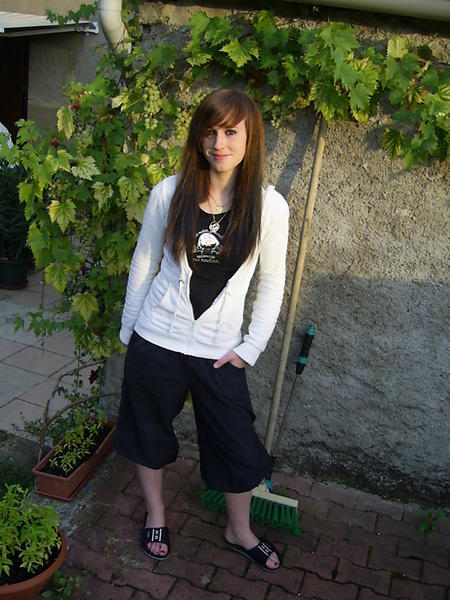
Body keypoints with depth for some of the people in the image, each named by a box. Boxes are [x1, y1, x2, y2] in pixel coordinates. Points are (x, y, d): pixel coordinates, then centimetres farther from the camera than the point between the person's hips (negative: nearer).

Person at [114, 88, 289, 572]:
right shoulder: (169, 193, -7)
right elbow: (143, 264, 3)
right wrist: (128, 329, 7)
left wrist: (250, 347, -3)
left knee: (239, 447, 10)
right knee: (149, 431, 18)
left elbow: (272, 284, 1)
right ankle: (155, 511, 46)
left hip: (220, 350, 0)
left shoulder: (270, 206, -8)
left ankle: (238, 530, 39)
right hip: (156, 340, 1)